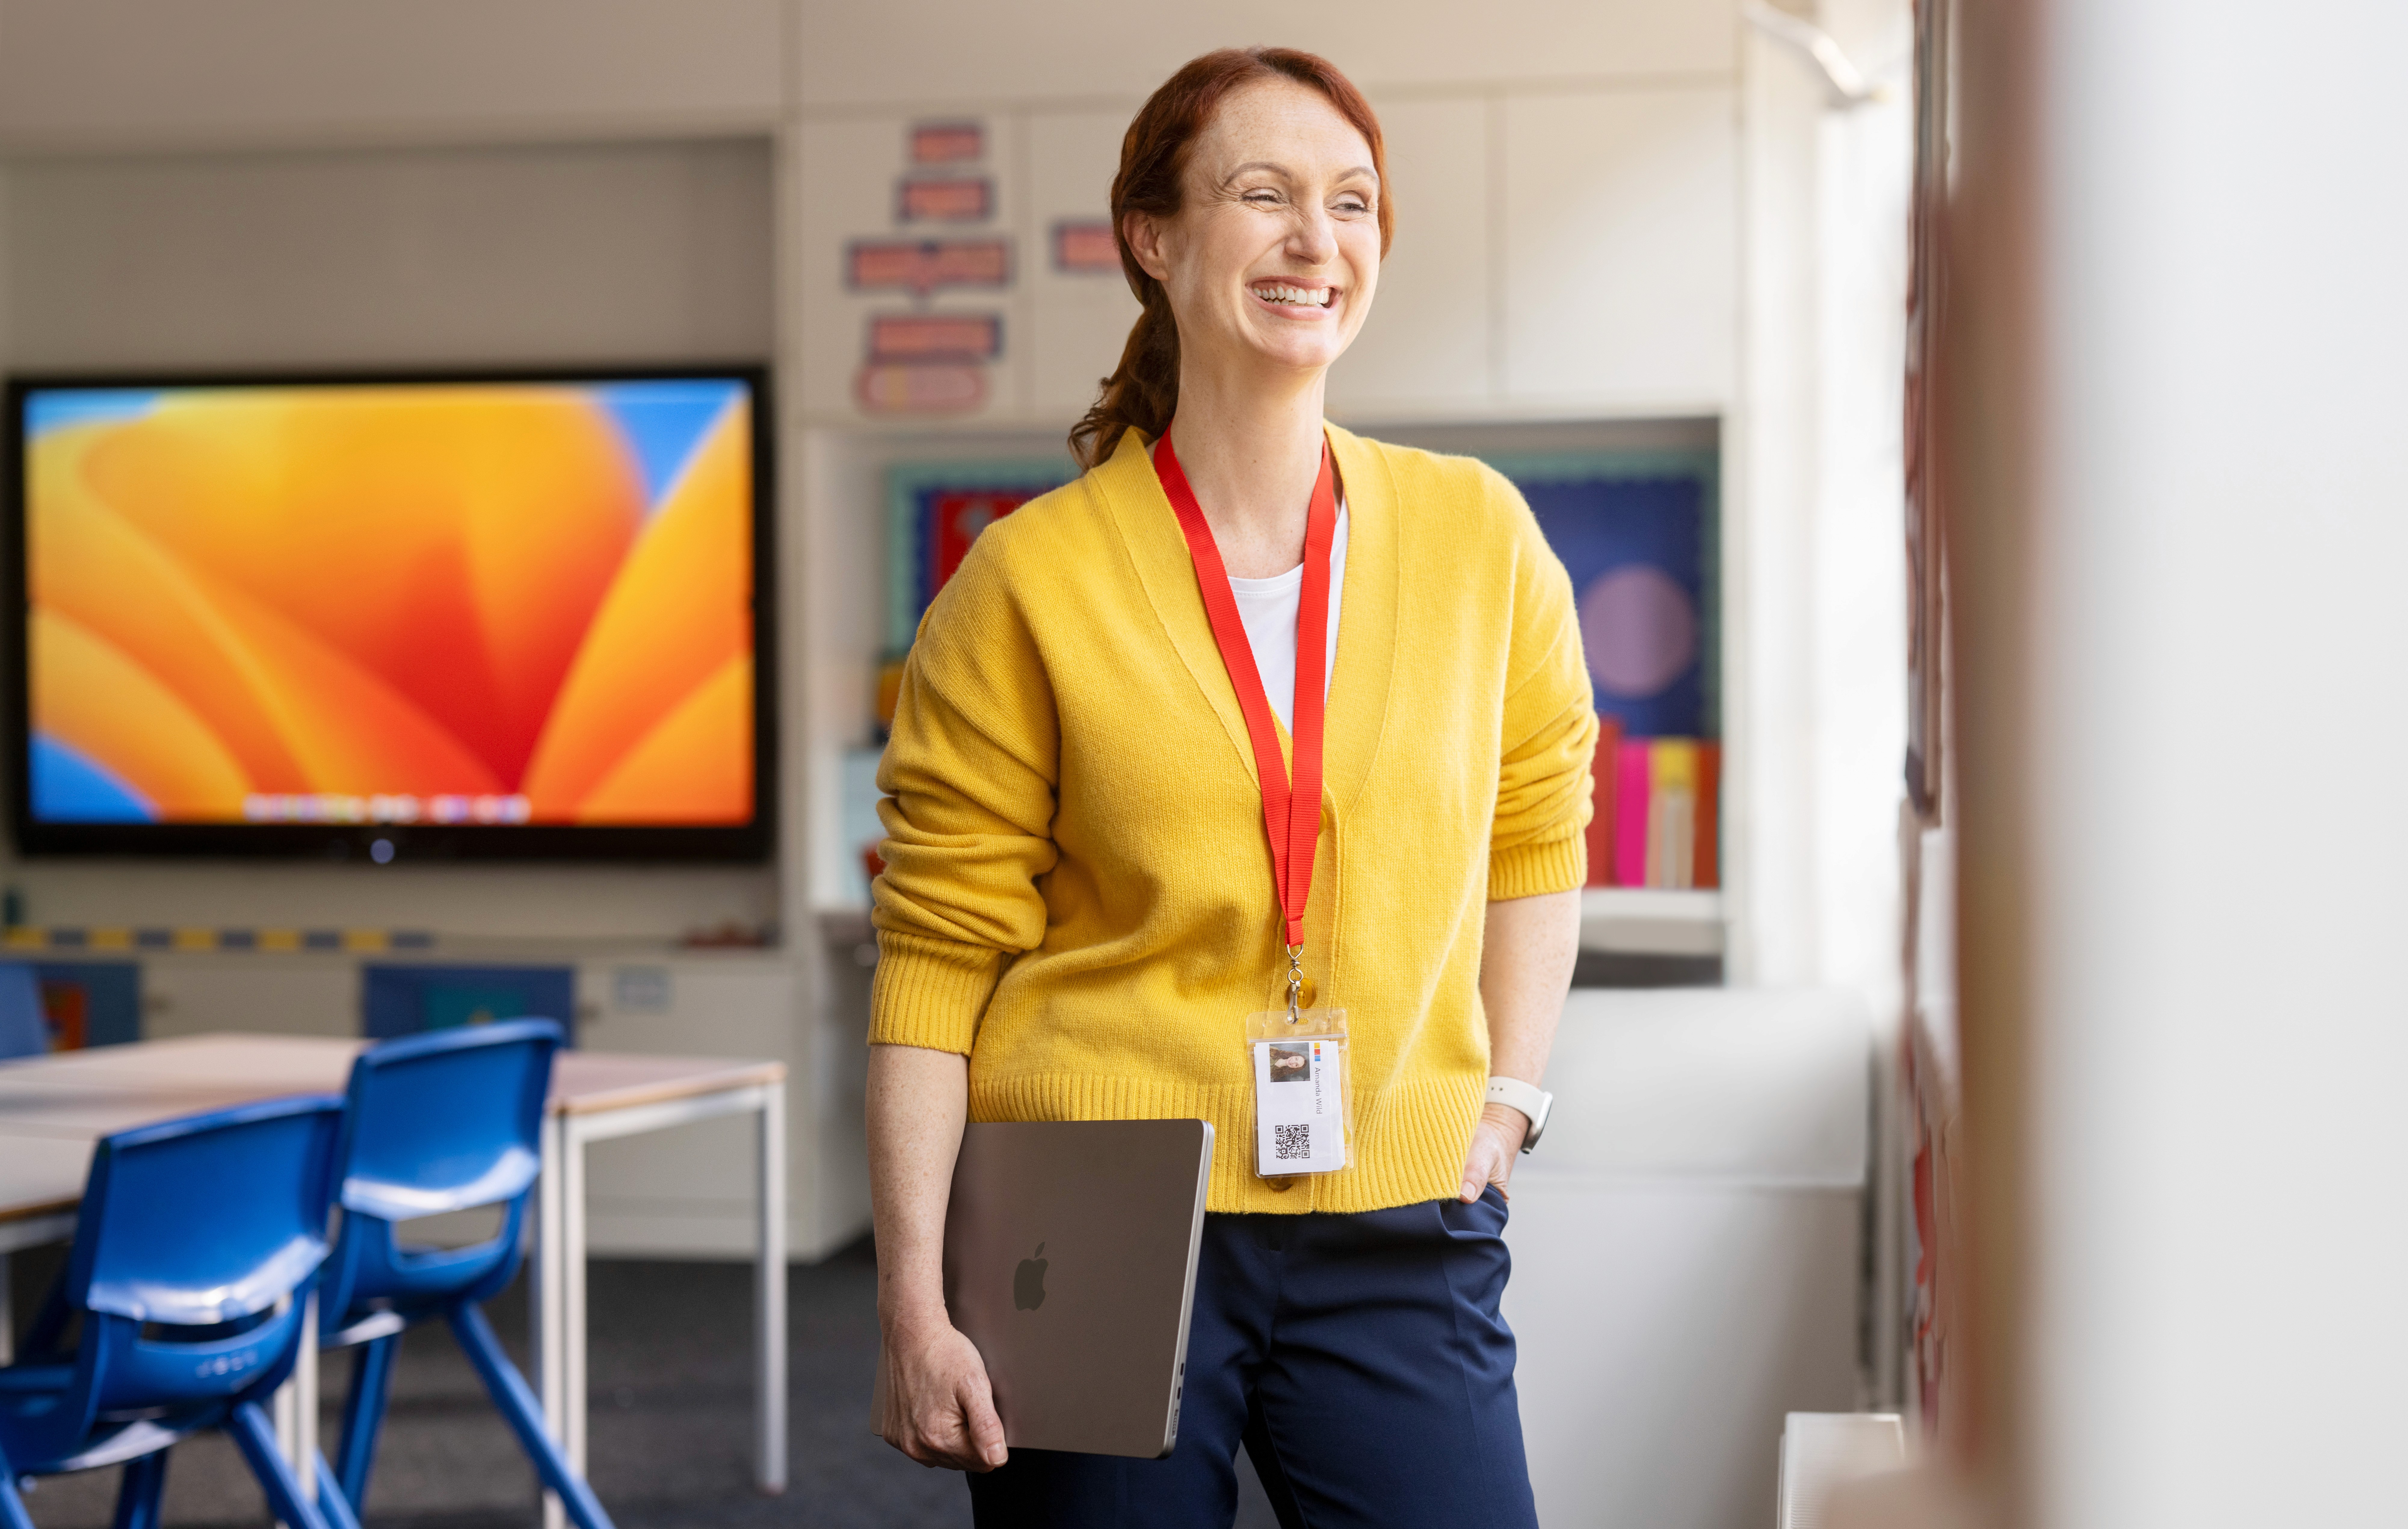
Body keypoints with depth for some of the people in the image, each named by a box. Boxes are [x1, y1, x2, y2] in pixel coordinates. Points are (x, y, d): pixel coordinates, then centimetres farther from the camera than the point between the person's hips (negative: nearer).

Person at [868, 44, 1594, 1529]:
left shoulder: (1478, 534, 4)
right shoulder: (1032, 581, -3)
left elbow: (1534, 831, 18)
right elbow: (939, 954, -3)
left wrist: (1509, 1099, 7)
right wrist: (915, 1305, -8)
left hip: (1398, 1238, 2)